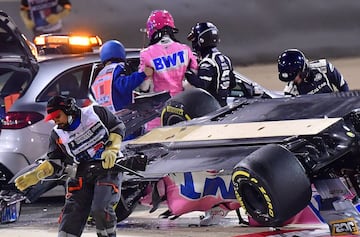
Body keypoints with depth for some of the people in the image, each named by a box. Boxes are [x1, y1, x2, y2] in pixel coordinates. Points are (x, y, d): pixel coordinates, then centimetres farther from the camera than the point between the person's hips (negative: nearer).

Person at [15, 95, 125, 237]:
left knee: (100, 209, -23)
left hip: (108, 167, -4)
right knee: (72, 211, -7)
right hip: (84, 175, 4)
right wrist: (33, 176, -10)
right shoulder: (57, 135, 7)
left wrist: (111, 150, -10)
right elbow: (53, 163, 6)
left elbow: (118, 127, 4)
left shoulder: (95, 113, -4)